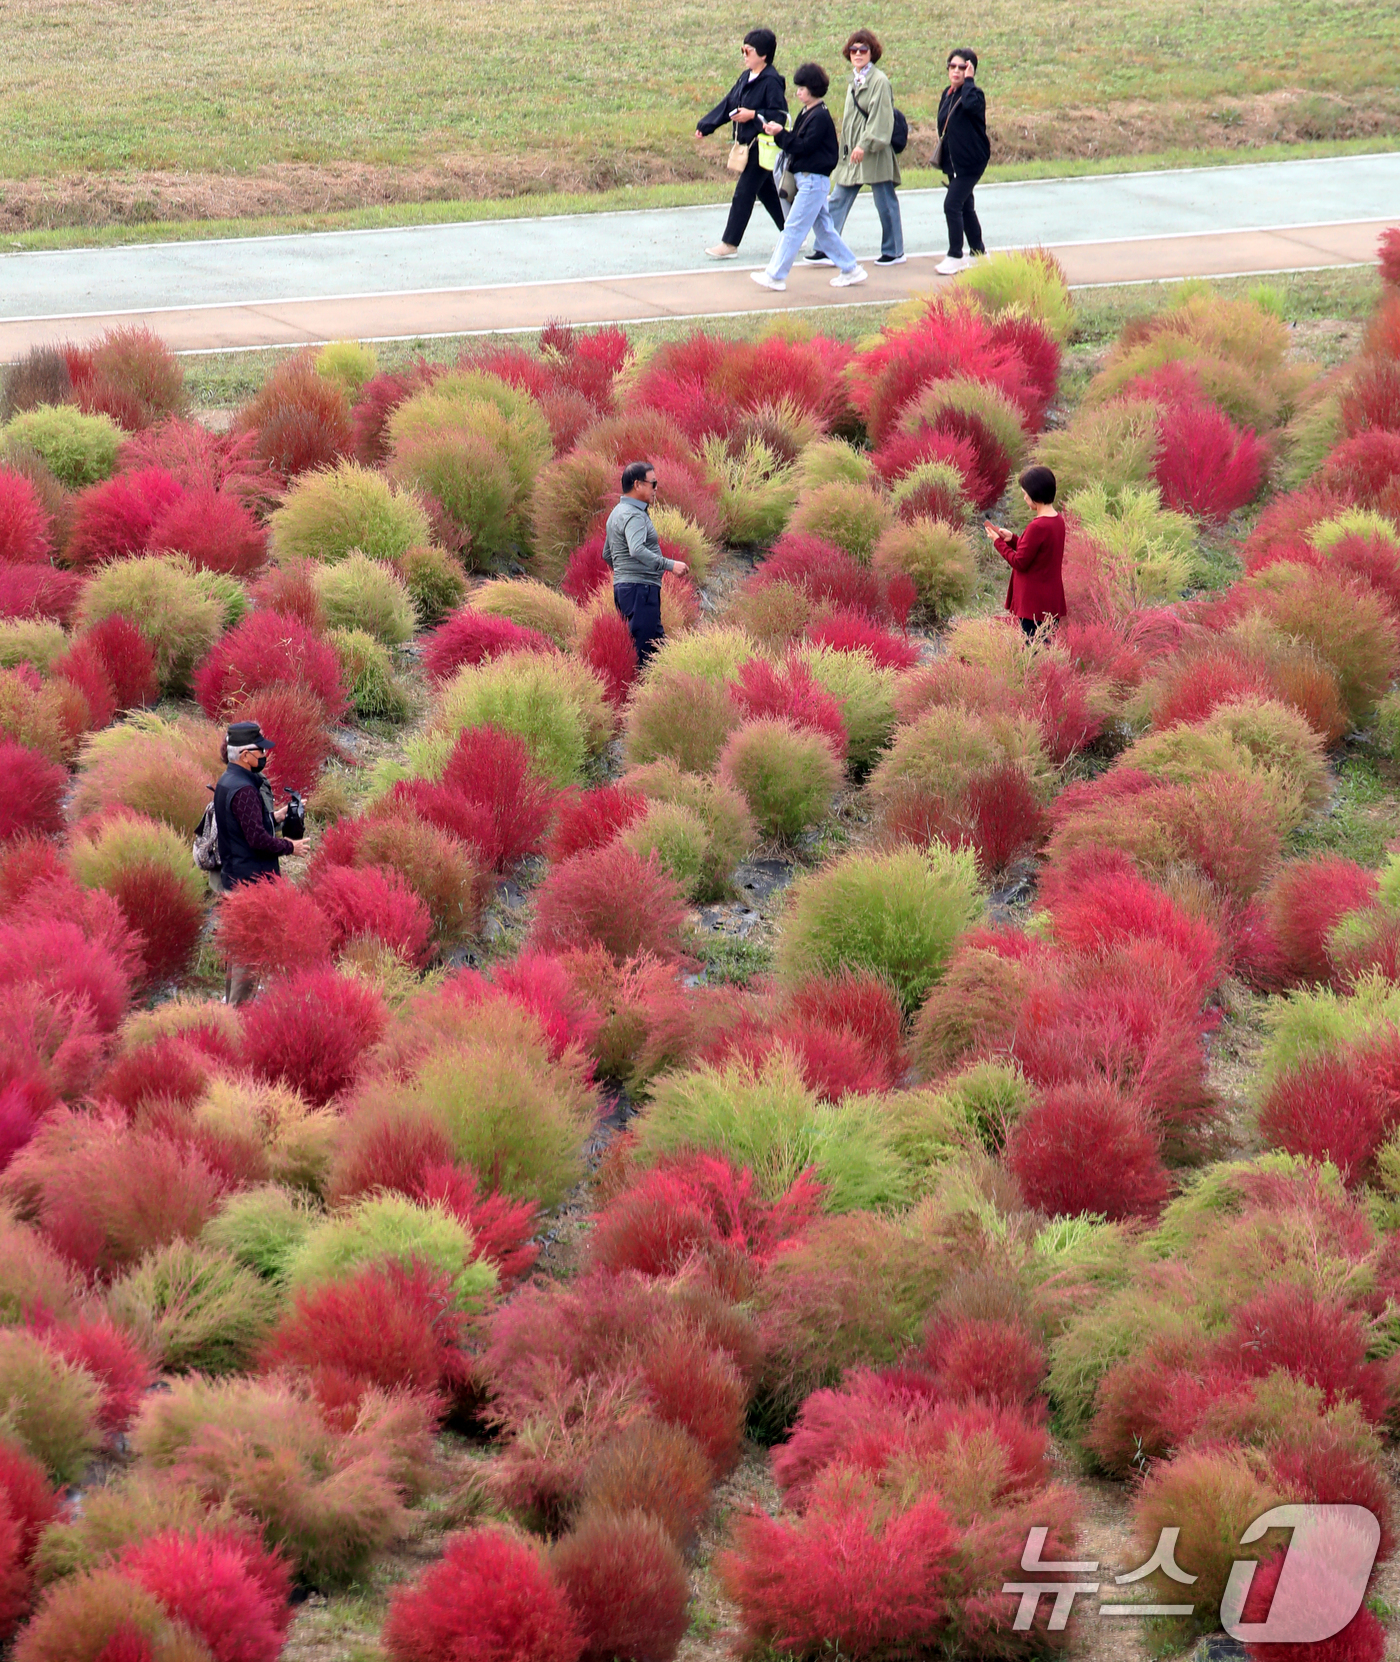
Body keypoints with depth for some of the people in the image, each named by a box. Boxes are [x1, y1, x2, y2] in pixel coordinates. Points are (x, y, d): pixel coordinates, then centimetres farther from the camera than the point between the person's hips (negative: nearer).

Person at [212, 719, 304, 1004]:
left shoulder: (226, 782, 10)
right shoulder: (244, 789, -22)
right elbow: (257, 839, -24)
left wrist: (274, 817, 18)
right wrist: (289, 847, -10)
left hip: (233, 878, 10)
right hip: (251, 881, -10)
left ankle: (231, 1000, 29)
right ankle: (240, 1007, -2)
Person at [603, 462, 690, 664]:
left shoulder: (618, 513, 19)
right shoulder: (633, 516, -14)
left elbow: (607, 554, 28)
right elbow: (637, 550, -32)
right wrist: (669, 565, -34)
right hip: (640, 588, -11)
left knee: (658, 643, 11)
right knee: (641, 649, -12)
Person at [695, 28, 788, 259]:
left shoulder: (771, 82, -17)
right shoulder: (746, 77, 11)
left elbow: (779, 114, -20)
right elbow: (728, 104, 16)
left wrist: (753, 115, -25)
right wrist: (705, 126, 12)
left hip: (762, 146, -10)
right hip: (749, 144, 10)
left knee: (743, 193, -6)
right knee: (766, 191, 17)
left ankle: (730, 244, -1)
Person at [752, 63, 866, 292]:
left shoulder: (820, 116, -16)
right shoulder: (807, 113, 13)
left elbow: (804, 146, -21)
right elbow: (797, 144, 13)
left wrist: (780, 134, -15)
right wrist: (777, 133, -2)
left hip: (813, 179, -10)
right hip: (805, 177, 10)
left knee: (793, 228, -8)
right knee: (823, 228, 13)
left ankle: (775, 276, -6)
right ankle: (850, 270, 18)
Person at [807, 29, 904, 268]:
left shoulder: (879, 80, -11)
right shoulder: (854, 81, 15)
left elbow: (880, 118, -17)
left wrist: (865, 145, -22)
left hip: (875, 154, -8)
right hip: (851, 153, 8)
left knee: (885, 203, 1)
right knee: (838, 201, 4)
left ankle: (893, 252, 11)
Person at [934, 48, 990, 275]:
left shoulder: (974, 93, -13)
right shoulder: (948, 94, 9)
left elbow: (971, 104, -39)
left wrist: (969, 80, -26)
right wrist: (942, 156, 16)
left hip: (971, 161, -9)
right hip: (953, 161, 9)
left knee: (952, 205, -14)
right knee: (965, 207, 16)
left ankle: (955, 257, -7)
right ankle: (979, 252, 28)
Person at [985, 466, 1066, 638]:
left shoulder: (1038, 527, -23)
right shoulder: (1058, 519, 6)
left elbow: (1020, 563, -15)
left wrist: (998, 542, -3)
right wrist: (1012, 539, 11)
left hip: (1035, 603, -9)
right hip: (1052, 602, 9)